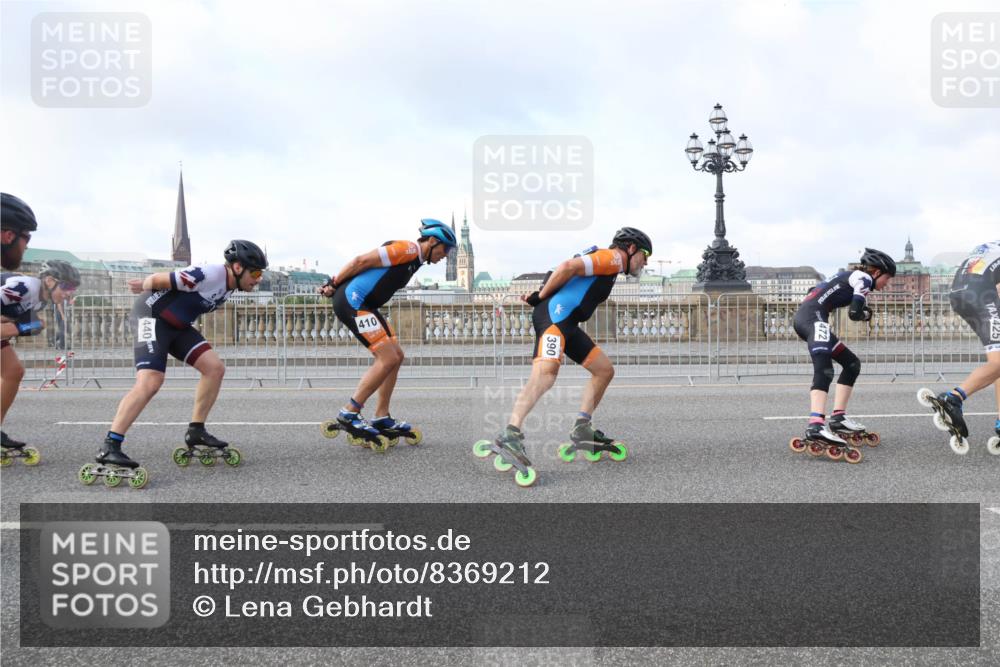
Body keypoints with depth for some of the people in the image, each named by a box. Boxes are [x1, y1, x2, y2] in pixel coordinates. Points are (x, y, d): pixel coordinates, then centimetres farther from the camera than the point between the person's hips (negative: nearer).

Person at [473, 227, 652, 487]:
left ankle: (582, 430, 10)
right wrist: (541, 296, -5)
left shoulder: (608, 263, 31)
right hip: (554, 314, -10)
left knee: (605, 370, 12)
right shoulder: (613, 256, -1)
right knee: (546, 372, -30)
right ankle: (510, 436, -44)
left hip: (567, 322, 10)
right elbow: (568, 266, -15)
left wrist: (540, 295, 11)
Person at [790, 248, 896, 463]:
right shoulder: (864, 278, 2)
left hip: (803, 318, 10)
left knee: (852, 364, 19)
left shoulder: (851, 277, 29)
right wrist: (866, 314, 14)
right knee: (824, 370, -28)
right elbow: (855, 313, -10)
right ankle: (816, 426, -47)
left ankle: (838, 417, 16)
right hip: (812, 316, -10)